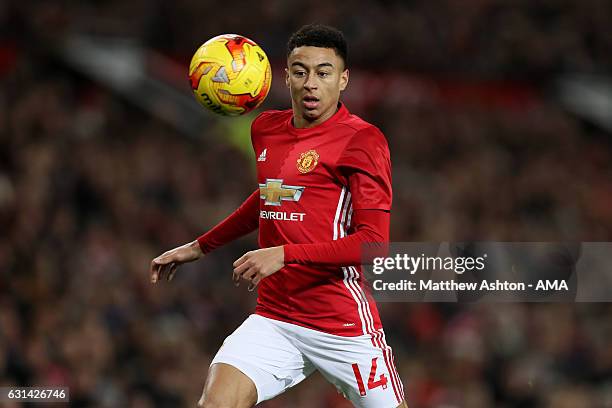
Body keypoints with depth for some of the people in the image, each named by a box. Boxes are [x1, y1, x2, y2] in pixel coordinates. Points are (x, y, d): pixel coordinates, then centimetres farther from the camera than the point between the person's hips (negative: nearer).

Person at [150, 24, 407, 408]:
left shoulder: (362, 140, -10)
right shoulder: (266, 129, 10)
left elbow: (374, 242, -17)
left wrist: (284, 255, -23)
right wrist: (200, 247, 35)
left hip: (344, 324, -4)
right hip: (273, 318, 5)